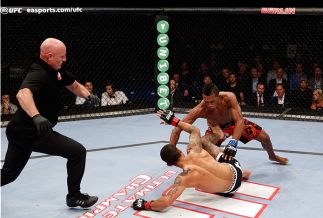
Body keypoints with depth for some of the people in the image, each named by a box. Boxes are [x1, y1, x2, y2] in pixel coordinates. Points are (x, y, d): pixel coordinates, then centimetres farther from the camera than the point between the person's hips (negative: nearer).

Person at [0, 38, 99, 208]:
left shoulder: (57, 70, 7)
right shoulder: (38, 74, -22)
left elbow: (73, 85, 20)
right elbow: (23, 94, -42)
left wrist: (87, 95, 0)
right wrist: (36, 116, -59)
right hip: (33, 133, -10)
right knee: (78, 152, -2)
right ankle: (74, 196, 12)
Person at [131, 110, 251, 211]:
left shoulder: (184, 177, -30)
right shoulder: (194, 150, -17)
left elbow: (166, 202, -37)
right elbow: (195, 130, 5)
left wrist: (146, 205, -20)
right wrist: (174, 121, 8)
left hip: (232, 186, -4)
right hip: (233, 165, 4)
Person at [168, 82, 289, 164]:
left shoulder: (229, 98, -40)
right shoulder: (199, 110, -40)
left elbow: (240, 121, -42)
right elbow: (177, 129, -39)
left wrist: (233, 142, -56)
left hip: (234, 122, 1)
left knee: (265, 137, 5)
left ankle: (273, 156, 41)